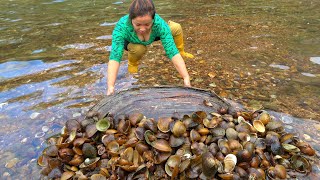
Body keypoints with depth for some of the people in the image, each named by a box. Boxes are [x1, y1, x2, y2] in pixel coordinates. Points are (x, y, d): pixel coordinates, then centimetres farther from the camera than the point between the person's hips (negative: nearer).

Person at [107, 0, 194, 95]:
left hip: (152, 37, 2)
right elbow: (114, 57, -47)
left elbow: (173, 52, -42)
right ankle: (132, 63, -2)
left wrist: (186, 78, -51)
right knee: (139, 49, -34)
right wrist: (110, 87, -58)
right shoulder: (122, 27, -41)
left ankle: (181, 52, 10)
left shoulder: (160, 24, -38)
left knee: (176, 28, -17)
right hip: (131, 43, -1)